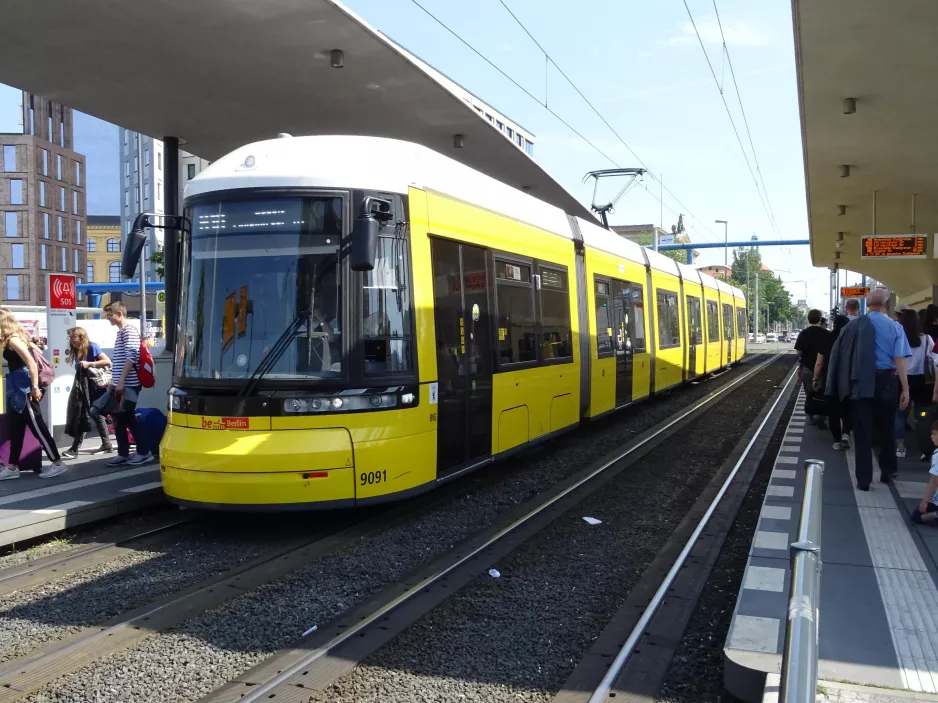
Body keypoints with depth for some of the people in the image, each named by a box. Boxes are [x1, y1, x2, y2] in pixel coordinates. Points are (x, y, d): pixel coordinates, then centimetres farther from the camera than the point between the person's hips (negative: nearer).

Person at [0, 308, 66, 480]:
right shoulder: (17, 337, 12)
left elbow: (32, 363, -22)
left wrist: (35, 387, -23)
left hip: (24, 389, -10)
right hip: (18, 388, 10)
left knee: (37, 426, -6)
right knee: (16, 428, 11)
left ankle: (58, 463, -2)